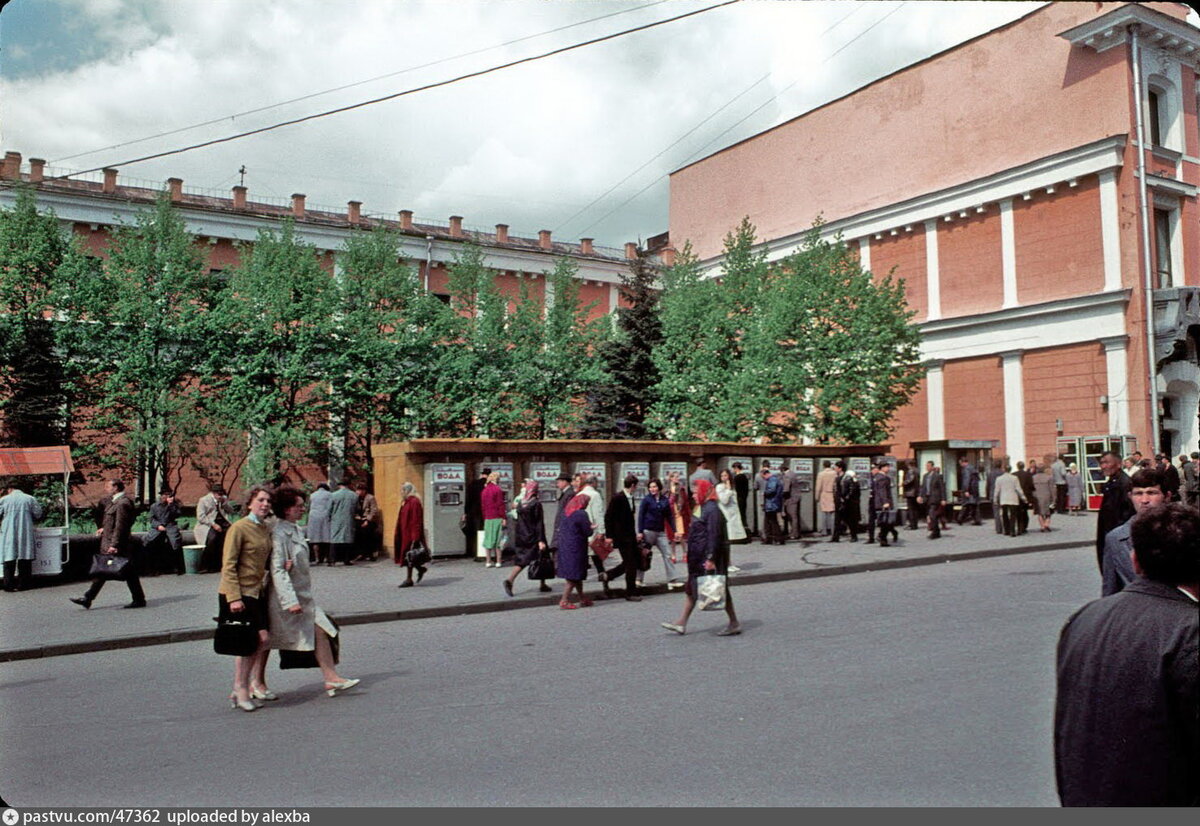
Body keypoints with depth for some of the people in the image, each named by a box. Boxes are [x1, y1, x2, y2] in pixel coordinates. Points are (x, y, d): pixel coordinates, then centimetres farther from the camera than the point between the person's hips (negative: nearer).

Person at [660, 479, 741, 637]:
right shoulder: (702, 508, 13)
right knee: (691, 589, 11)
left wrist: (711, 558, -25)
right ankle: (682, 623, 16)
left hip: (709, 557, -10)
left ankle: (734, 624, 10)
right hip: (699, 558, 10)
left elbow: (714, 536, -23)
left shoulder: (712, 510, -18)